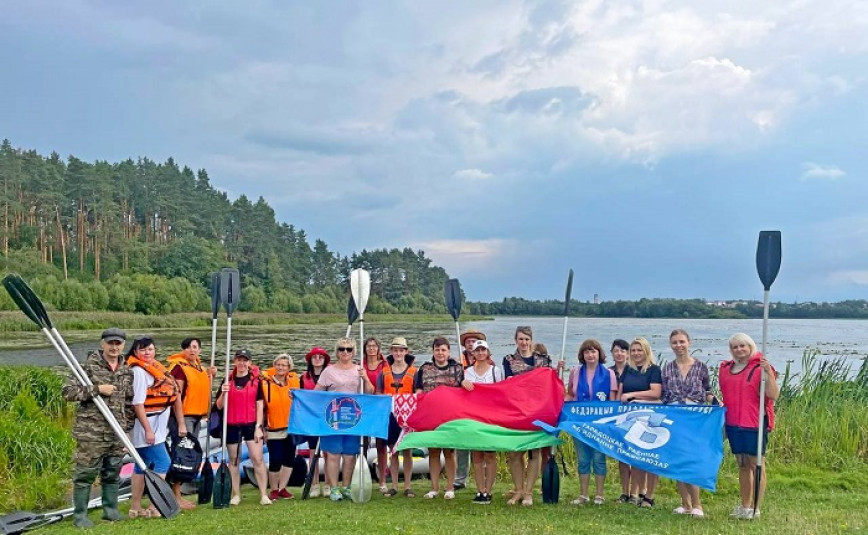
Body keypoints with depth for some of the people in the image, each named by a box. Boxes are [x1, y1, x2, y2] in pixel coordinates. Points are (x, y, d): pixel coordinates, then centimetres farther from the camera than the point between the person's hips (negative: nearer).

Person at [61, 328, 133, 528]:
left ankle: (110, 510, 26)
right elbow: (67, 392, -14)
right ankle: (80, 515, 13)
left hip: (117, 433, 5)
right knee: (85, 474, 2)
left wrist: (127, 425, 15)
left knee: (112, 474, 14)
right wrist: (97, 389, -19)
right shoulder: (89, 366, -9)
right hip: (91, 432, -5)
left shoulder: (127, 370, 9)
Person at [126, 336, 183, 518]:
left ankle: (135, 508, 19)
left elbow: (174, 396, 13)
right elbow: (137, 403, -19)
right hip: (146, 427, -9)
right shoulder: (138, 371, -13)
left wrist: (181, 423, 11)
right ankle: (154, 507, -5)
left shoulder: (158, 369, 13)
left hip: (157, 427, 9)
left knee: (143, 465, 12)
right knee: (162, 463, -9)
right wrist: (148, 430, -21)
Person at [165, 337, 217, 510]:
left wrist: (211, 376, 8)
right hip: (183, 416, -8)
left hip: (197, 416, 8)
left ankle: (179, 495, 19)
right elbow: (176, 395, -16)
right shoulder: (179, 367, -10)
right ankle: (176, 497, -1)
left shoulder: (200, 368, 14)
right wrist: (180, 422, -20)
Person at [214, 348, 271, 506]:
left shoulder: (255, 379, 2)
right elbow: (219, 406, 4)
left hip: (252, 424, -2)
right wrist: (223, 393, -16)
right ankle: (236, 495, 18)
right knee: (233, 460, 9)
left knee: (257, 458, -7)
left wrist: (258, 426, -5)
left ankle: (264, 495, -3)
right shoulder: (228, 380, 6)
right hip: (232, 425, 2)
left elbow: (260, 404, 1)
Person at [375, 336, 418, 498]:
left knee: (407, 451, 2)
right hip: (389, 414, 2)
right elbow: (377, 392, 13)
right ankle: (394, 486, 14)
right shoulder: (384, 371, 9)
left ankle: (408, 486, 10)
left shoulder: (413, 372, 3)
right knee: (393, 452, 7)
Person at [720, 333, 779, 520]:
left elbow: (773, 395, -17)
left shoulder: (760, 368, -8)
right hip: (733, 424, 6)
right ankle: (745, 506, 24)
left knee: (756, 465, 1)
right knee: (742, 464, 14)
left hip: (754, 423, -6)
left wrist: (769, 372, -27)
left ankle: (756, 508, 8)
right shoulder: (726, 369, 11)